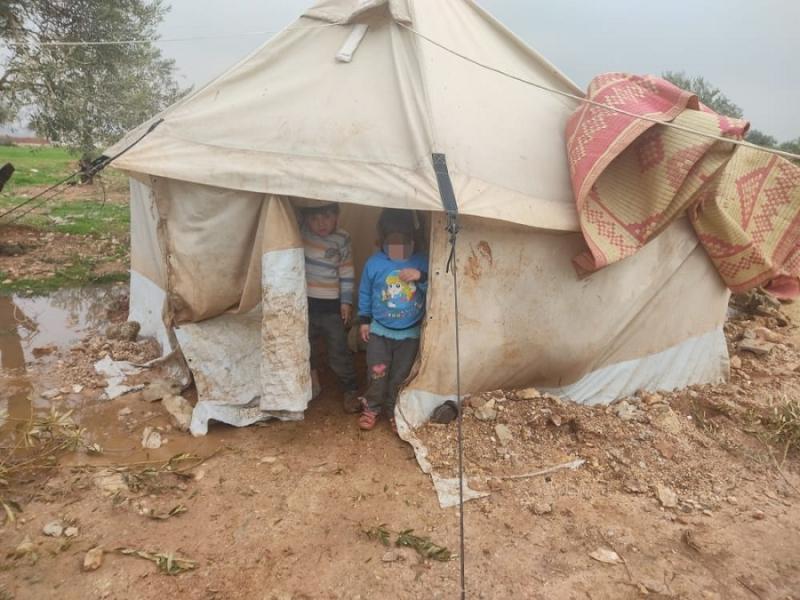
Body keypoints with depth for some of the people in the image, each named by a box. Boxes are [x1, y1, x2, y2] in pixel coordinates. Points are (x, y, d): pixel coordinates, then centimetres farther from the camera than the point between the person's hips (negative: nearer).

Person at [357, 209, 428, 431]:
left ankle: (393, 411, 31)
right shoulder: (374, 263, -9)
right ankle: (371, 408, 24)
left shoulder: (421, 262, -11)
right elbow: (365, 293, 4)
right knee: (377, 373, 0)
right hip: (379, 330, 0)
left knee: (400, 376, 10)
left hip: (410, 333, 0)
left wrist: (422, 277, -28)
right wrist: (364, 319, 6)